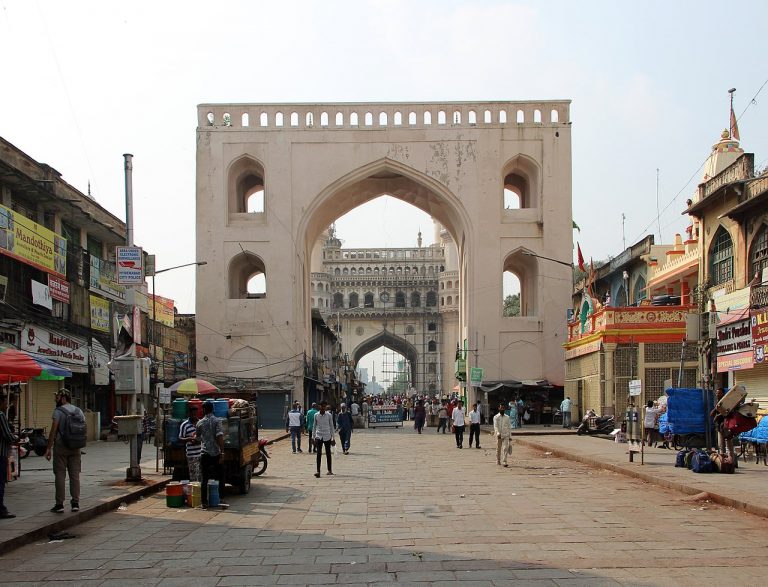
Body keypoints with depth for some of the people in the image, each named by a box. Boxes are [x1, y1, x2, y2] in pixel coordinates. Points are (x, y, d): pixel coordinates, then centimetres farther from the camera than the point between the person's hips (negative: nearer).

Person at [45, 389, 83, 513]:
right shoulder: (79, 411, 10)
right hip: (75, 448, 5)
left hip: (60, 447, -5)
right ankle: (75, 503, 8)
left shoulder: (58, 411, -8)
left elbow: (53, 431, -13)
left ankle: (59, 504, 1)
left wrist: (49, 448, -10)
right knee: (75, 475, 8)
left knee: (60, 475, 0)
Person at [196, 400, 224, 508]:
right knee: (219, 477, 13)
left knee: (204, 479, 3)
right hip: (216, 453, -1)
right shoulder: (217, 421, -5)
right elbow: (220, 437, -14)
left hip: (204, 453, 1)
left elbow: (197, 436, 19)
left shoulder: (200, 423, 3)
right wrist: (222, 453, -13)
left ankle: (204, 502, -1)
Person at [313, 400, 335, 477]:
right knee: (319, 453, -10)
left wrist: (333, 438, 4)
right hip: (319, 436, 0)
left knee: (328, 453, 8)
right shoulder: (316, 415, 3)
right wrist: (314, 437, 10)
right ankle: (318, 471, -14)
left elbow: (331, 426, 5)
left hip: (327, 436, 0)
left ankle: (330, 470, 19)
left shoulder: (329, 415, 0)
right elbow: (314, 426, 11)